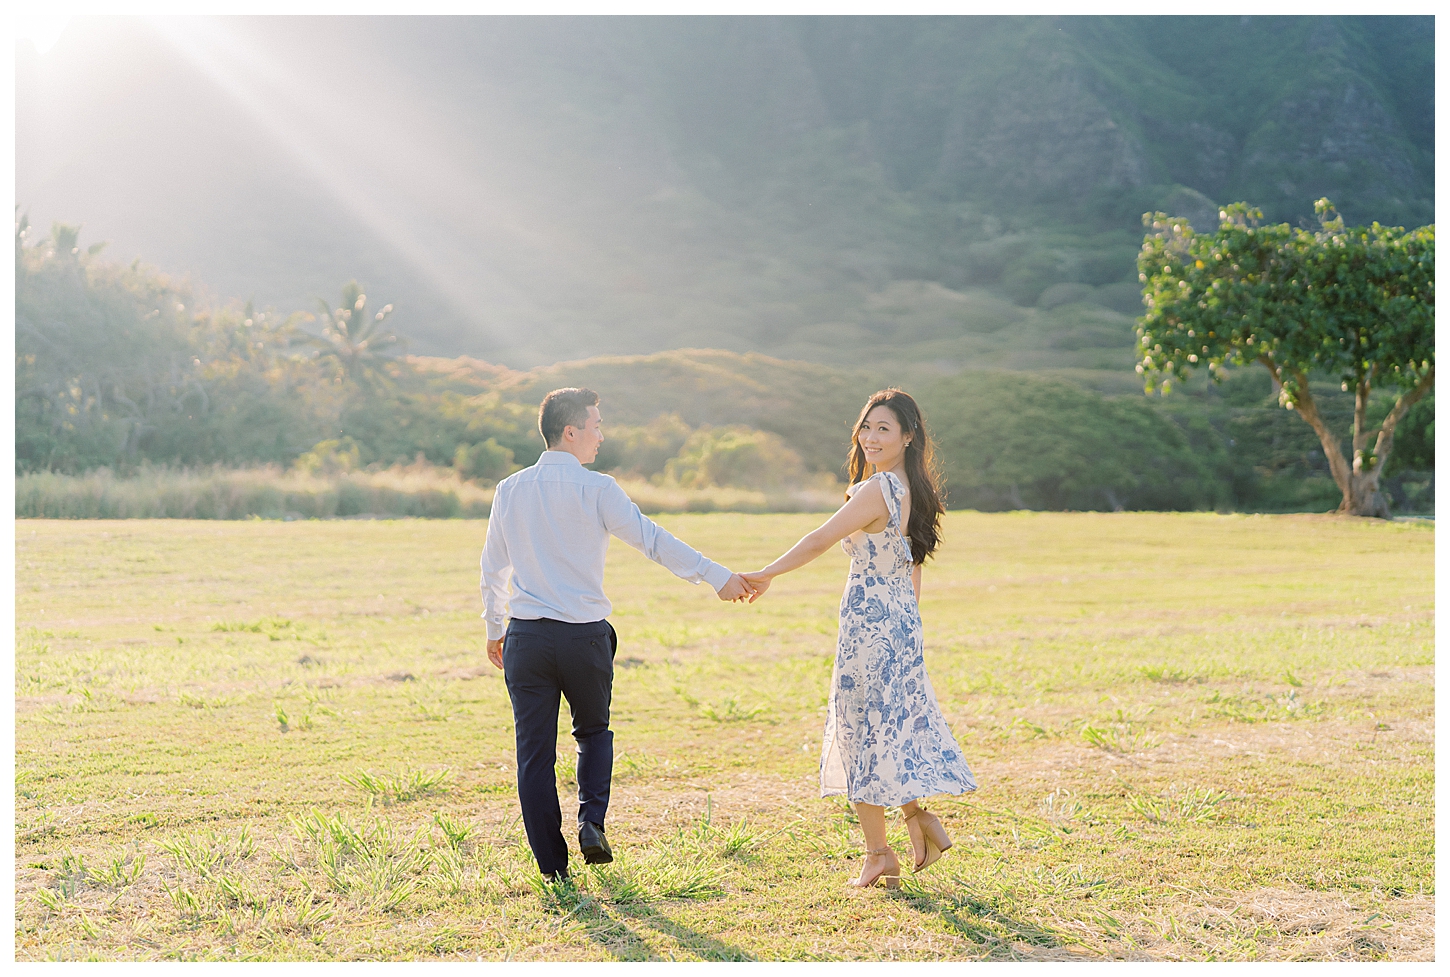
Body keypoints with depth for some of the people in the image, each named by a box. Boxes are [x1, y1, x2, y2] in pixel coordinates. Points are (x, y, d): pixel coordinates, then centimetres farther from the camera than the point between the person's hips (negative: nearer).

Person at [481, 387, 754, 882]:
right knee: (594, 732, 22)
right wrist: (716, 575, -9)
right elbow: (653, 539, -11)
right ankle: (592, 821, 3)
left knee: (535, 752, 7)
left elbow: (492, 568, 13)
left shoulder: (509, 490, 5)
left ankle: (552, 866, 8)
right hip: (585, 636, -2)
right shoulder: (596, 489, -7)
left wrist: (494, 628, 25)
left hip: (526, 637, 2)